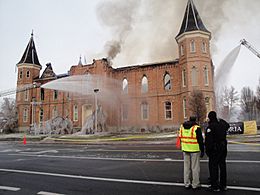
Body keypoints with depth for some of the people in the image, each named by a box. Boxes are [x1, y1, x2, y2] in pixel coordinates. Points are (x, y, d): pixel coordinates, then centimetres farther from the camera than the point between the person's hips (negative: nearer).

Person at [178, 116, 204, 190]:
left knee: (187, 167, 13)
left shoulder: (182, 127, 7)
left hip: (185, 150, 5)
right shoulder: (196, 128, -11)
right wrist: (202, 151, 0)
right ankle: (195, 185, 13)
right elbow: (200, 140, -9)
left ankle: (187, 184, 21)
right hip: (195, 150, -5)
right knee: (195, 167, 5)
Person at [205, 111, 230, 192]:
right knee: (222, 166, 15)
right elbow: (227, 125, 31)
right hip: (223, 148, 7)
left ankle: (215, 186, 7)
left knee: (213, 166, 2)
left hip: (215, 149, -7)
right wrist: (220, 120, 33)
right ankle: (223, 185, 25)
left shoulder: (210, 127, -18)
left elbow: (208, 141, -19)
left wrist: (207, 150, -11)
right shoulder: (222, 124, 4)